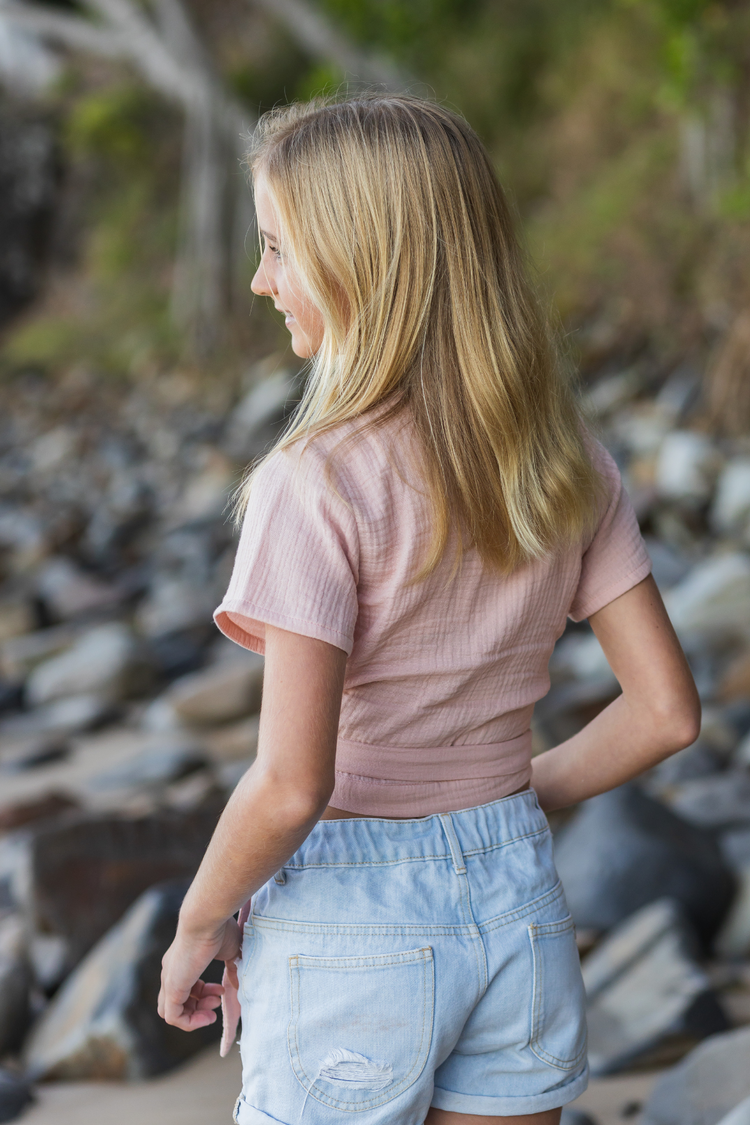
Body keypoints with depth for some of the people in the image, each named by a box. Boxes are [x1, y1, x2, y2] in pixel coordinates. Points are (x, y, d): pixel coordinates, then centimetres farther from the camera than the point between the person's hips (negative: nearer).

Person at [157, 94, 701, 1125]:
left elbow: (291, 786, -22)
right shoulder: (567, 459, -2)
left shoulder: (319, 482, -20)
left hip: (348, 930, -5)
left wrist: (197, 927, -6)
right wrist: (514, 804, 13)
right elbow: (666, 712, 1)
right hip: (522, 909, 5)